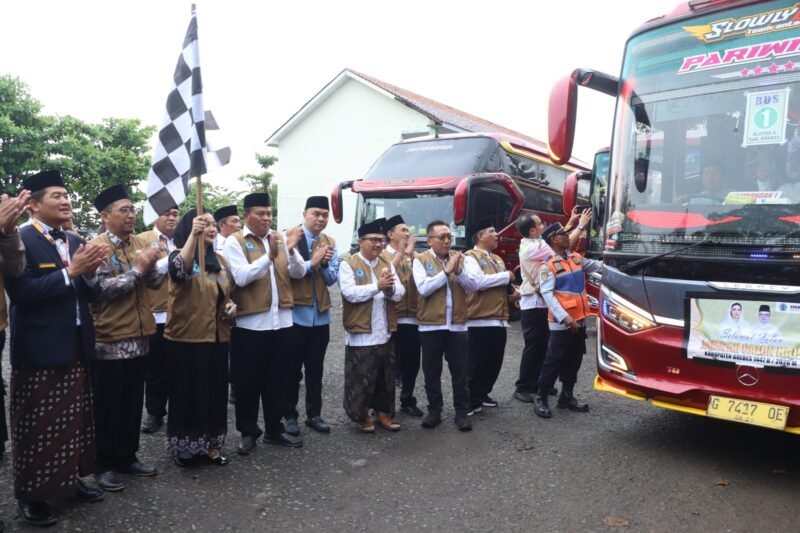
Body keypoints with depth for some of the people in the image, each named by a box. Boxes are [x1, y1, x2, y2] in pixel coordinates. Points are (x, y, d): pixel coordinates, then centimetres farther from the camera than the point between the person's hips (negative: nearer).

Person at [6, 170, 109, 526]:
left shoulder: (76, 242, 11)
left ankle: (72, 478, 32)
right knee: (37, 426, 6)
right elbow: (21, 293, -21)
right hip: (39, 350, -7)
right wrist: (70, 271, -22)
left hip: (76, 347, 7)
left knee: (75, 420, 16)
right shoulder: (20, 239, -11)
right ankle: (31, 494, 21)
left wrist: (89, 273, -8)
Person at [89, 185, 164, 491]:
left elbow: (156, 282, 5)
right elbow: (101, 289, -19)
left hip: (139, 337, 6)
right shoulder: (98, 247, -9)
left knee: (133, 403, 14)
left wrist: (150, 264, -12)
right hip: (110, 340, -6)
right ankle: (105, 465, 17)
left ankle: (128, 457, 27)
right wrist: (137, 268, -19)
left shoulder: (141, 244, 9)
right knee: (107, 406, 5)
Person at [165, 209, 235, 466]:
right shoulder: (179, 255, -8)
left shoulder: (219, 260, 11)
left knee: (215, 393, 12)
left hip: (216, 337, 6)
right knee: (188, 394, 4)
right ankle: (185, 448, 20)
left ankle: (210, 445, 26)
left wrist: (231, 306, 0)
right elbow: (179, 271, -33)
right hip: (187, 337, -6)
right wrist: (193, 235, -41)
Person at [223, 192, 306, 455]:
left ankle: (274, 429, 26)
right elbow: (241, 277, -18)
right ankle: (248, 432, 21)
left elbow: (299, 272, 4)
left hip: (280, 320, 5)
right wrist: (269, 255, -24)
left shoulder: (279, 238, 11)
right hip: (250, 322, -4)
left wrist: (291, 251, -15)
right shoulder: (234, 242, -4)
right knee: (248, 381, 6)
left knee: (277, 379, 12)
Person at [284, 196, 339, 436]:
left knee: (315, 368, 12)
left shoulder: (330, 242, 9)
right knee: (292, 368, 5)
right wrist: (312, 262, -21)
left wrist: (324, 263, -14)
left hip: (321, 314, 5)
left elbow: (332, 278, 4)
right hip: (296, 313, -4)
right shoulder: (290, 237, -6)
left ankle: (314, 414, 23)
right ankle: (289, 415, 19)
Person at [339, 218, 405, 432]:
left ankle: (384, 412, 28)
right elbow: (350, 293, -20)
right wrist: (377, 286, -25)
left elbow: (400, 293, 1)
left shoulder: (387, 264, 10)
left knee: (386, 376, 14)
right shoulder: (348, 265, -6)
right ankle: (362, 416, 20)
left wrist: (390, 289, -21)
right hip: (361, 333, -5)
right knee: (360, 377, 4)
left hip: (385, 333, 5)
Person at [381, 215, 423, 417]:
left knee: (412, 361, 11)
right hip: (392, 318, -5)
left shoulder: (414, 255, 14)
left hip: (412, 317, 5)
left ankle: (407, 400, 26)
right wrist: (402, 253, -15)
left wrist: (411, 254, -7)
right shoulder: (383, 255, -1)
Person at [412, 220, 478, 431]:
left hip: (457, 324, 2)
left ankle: (462, 412, 16)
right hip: (430, 325, -2)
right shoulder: (421, 260, -2)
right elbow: (424, 288, -16)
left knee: (459, 371, 6)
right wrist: (446, 271, -16)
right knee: (432, 372, 9)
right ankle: (434, 411, 22)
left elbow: (472, 286, -1)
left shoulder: (459, 257, 7)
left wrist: (458, 271, -17)